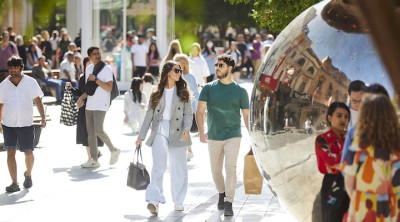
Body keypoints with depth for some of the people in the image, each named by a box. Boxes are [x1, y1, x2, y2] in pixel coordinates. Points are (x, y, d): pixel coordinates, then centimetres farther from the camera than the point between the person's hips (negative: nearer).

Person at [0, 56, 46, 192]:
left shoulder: (30, 82, -1)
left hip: (26, 124, 0)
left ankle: (28, 175, 36)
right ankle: (14, 183, -8)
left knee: (28, 153, 6)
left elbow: (37, 100, -1)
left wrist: (43, 117, -12)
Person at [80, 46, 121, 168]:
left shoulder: (106, 69, -7)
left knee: (98, 130, -16)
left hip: (101, 105, -7)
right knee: (90, 132, 5)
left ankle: (114, 150, 3)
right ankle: (94, 159, 8)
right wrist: (82, 97, 10)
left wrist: (95, 79, -17)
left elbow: (109, 87, -15)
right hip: (89, 105, 7)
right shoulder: (88, 69, 14)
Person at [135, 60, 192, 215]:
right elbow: (149, 116, 13)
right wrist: (141, 137, 9)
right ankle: (154, 200, -26)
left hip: (177, 132, 1)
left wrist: (186, 129, -17)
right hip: (159, 131, -1)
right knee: (159, 164, -17)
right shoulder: (157, 94, 10)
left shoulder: (183, 92, 9)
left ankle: (178, 202, 16)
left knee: (178, 168, 4)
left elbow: (188, 113, 2)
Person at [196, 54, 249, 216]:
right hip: (213, 136, 2)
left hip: (233, 135, -2)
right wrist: (201, 132, -19)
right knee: (216, 170, 12)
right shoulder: (208, 88, 1)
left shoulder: (240, 91, 0)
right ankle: (222, 194, 38)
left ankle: (229, 203, -13)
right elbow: (200, 111, -4)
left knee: (231, 168, -15)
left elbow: (246, 115, 7)